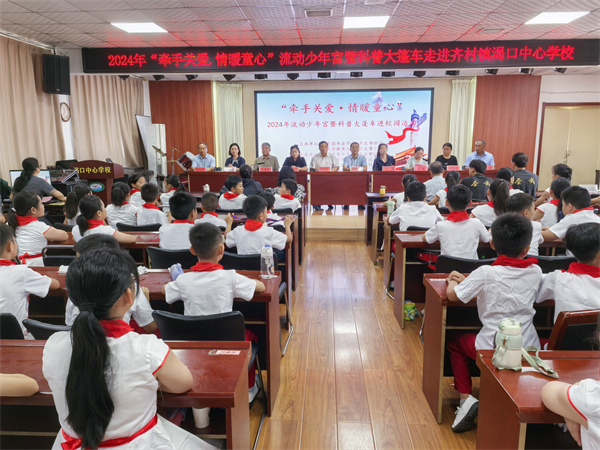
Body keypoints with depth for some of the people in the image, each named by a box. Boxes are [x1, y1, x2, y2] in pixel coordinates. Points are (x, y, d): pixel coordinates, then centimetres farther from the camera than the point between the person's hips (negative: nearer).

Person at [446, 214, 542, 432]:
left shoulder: (486, 273, -19)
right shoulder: (535, 272, -3)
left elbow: (452, 295, -12)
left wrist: (454, 282, 11)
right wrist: (467, 281, 12)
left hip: (492, 348, -4)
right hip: (530, 349, 5)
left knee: (455, 342, 21)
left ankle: (466, 398, 10)